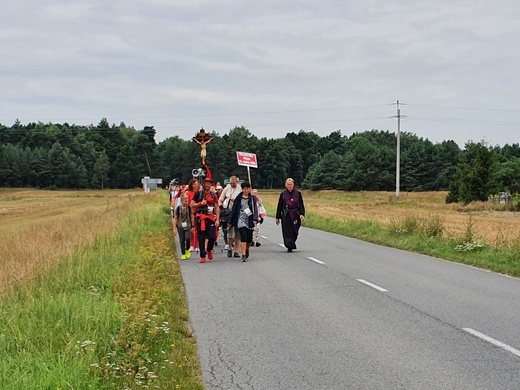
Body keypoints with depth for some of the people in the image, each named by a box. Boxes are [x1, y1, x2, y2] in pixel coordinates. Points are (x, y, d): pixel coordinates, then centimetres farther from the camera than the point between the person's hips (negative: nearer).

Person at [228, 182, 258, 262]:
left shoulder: (252, 198, 6)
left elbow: (255, 209, 1)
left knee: (249, 239, 3)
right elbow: (234, 209, 9)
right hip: (241, 220, -1)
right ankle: (243, 255, -12)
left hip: (249, 221, 1)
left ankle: (247, 250, 34)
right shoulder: (238, 198, 5)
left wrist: (255, 219, -14)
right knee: (243, 237, -13)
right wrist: (230, 221, 9)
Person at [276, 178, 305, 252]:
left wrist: (302, 214, -15)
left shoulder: (298, 193, 2)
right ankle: (290, 247, -10)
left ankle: (290, 245, 24)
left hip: (295, 215, 1)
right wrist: (277, 217, 6)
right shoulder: (283, 194, 3)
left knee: (294, 232, 6)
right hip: (286, 216, -1)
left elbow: (301, 205, -1)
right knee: (287, 232, -8)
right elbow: (279, 206, 7)